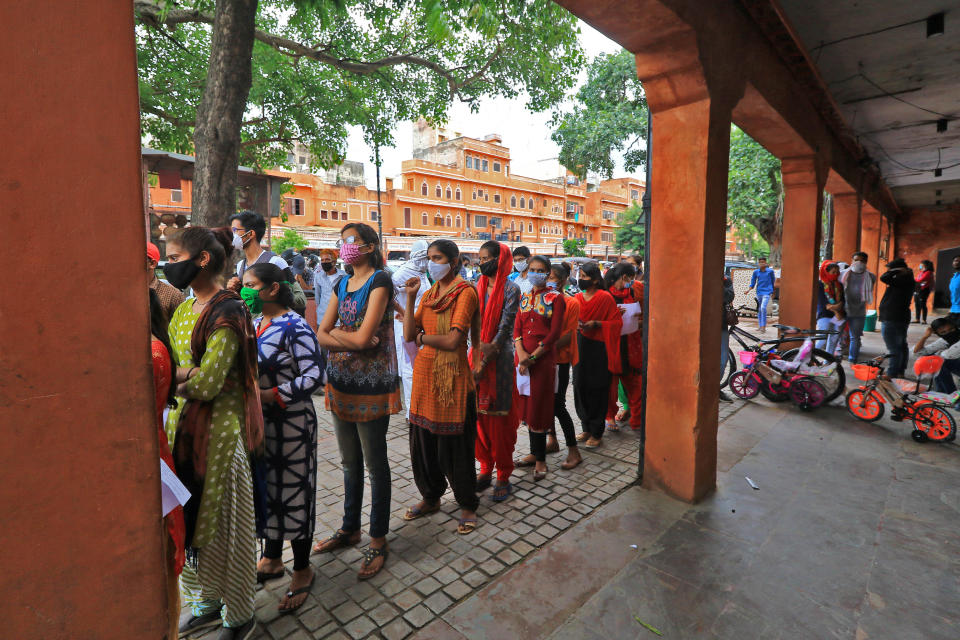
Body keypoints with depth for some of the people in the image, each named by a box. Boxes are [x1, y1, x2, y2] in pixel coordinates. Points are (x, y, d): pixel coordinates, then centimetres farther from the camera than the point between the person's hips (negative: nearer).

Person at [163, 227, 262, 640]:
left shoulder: (227, 312, -17)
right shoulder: (186, 307, 11)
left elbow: (208, 383, -22)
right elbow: (170, 363, 12)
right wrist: (186, 373, -8)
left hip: (219, 427, -8)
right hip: (183, 423, 8)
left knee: (222, 524, 6)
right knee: (192, 519, 19)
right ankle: (209, 602, 41)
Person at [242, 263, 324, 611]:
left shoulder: (294, 328, -18)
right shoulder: (253, 322, 7)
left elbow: (313, 376, -23)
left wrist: (268, 395, -25)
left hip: (290, 425, -8)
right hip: (258, 423, 8)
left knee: (292, 493, 6)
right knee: (266, 489, 21)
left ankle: (302, 570, 27)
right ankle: (272, 559, 42)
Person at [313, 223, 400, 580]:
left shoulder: (380, 282, -10)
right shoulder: (342, 285, 12)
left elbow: (363, 336, -20)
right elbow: (321, 335, 3)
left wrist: (336, 334, -2)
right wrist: (354, 340, -14)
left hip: (371, 386, -7)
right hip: (341, 382, 7)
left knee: (375, 464, 5)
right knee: (350, 461, 19)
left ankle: (378, 541, 21)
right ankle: (350, 529, 37)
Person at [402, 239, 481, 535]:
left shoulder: (465, 292, -9)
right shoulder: (429, 294, 12)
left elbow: (452, 340, -18)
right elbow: (409, 335, 2)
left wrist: (422, 337, -2)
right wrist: (410, 298, -5)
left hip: (452, 376, -6)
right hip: (424, 373, 7)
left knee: (455, 444, 4)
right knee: (422, 441, 13)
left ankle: (467, 505, 25)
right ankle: (431, 497, 35)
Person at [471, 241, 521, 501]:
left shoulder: (511, 289, -7)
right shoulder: (478, 288, 11)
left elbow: (505, 328, -13)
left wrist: (485, 362, -16)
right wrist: (476, 359, -6)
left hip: (499, 359, -5)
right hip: (477, 355, 5)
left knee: (499, 418, 1)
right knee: (478, 414, 10)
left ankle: (503, 477, 16)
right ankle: (485, 469, 26)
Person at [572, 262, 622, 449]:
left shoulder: (605, 297, -7)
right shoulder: (578, 298, 10)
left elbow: (617, 322, -6)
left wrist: (595, 324, -17)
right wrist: (576, 325, -2)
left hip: (599, 348, -5)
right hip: (580, 347, 6)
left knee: (596, 389, -1)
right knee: (580, 387, 6)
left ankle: (596, 433, 11)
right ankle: (586, 428, 21)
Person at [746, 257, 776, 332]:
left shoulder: (770, 271, -2)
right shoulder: (756, 272, 3)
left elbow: (773, 281, 10)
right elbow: (753, 282, 9)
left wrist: (772, 292, 17)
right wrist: (749, 289, -8)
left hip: (767, 292, -4)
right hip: (759, 292, 4)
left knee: (763, 308, -20)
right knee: (759, 309, 9)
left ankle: (763, 327, -16)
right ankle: (761, 326, 19)